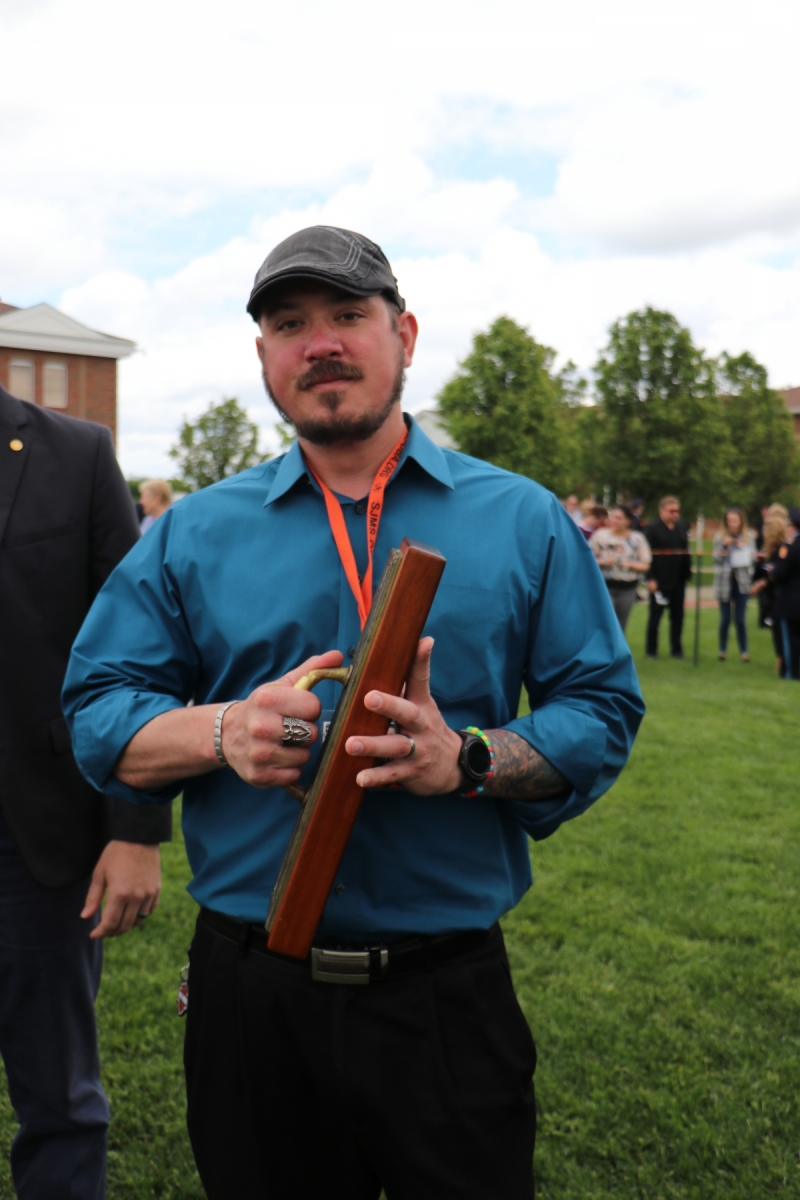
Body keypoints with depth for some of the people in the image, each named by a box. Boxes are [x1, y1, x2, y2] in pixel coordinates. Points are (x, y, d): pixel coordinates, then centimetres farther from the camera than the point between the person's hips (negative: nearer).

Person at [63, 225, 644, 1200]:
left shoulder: (522, 520, 2)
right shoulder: (194, 533, 5)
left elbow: (602, 714, -1)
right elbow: (97, 711, 3)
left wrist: (466, 757, -20)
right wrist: (221, 732, -17)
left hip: (451, 993, -1)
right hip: (249, 995, 2)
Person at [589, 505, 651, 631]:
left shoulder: (637, 539, 2)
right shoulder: (600, 536, 0)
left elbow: (645, 565, 3)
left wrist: (631, 565, -16)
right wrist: (602, 562, -15)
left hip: (628, 588, 2)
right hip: (605, 585, -2)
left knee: (621, 626, 9)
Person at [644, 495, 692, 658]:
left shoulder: (683, 527, 7)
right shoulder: (652, 528, -8)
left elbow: (686, 552, 11)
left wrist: (687, 573, 4)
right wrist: (650, 578, -17)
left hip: (678, 579, 5)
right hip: (659, 579, -4)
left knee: (677, 615, 9)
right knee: (655, 615, 6)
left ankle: (676, 649, 19)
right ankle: (651, 650, 16)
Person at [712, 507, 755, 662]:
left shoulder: (748, 537, 1)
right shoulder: (720, 536, -2)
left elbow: (753, 557, 2)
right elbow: (716, 558, -3)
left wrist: (743, 548, -14)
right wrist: (723, 546, -18)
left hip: (742, 582, 0)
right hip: (724, 581, 0)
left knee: (740, 619, 0)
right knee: (725, 619, 6)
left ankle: (744, 651, 9)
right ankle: (722, 650, 17)